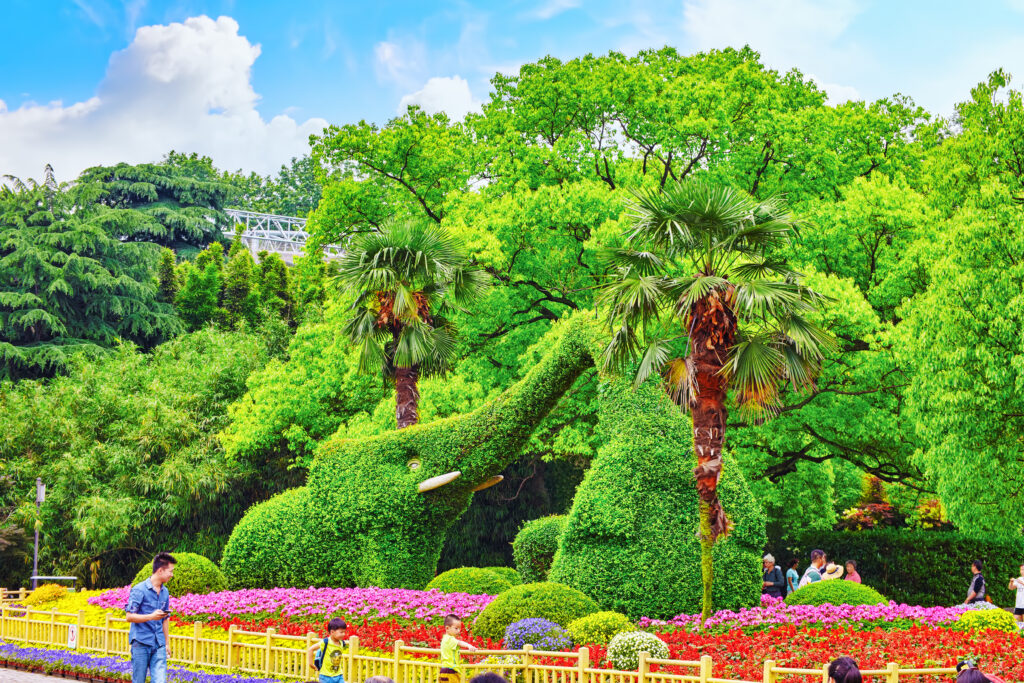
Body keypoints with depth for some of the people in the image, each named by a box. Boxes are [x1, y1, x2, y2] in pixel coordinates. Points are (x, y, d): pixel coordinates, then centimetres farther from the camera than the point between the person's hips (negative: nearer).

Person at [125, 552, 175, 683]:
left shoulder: (165, 592, 13)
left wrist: (167, 643, 22)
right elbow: (129, 616, -10)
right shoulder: (139, 590, -7)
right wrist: (151, 617, -22)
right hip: (141, 643, -5)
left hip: (158, 645, 5)